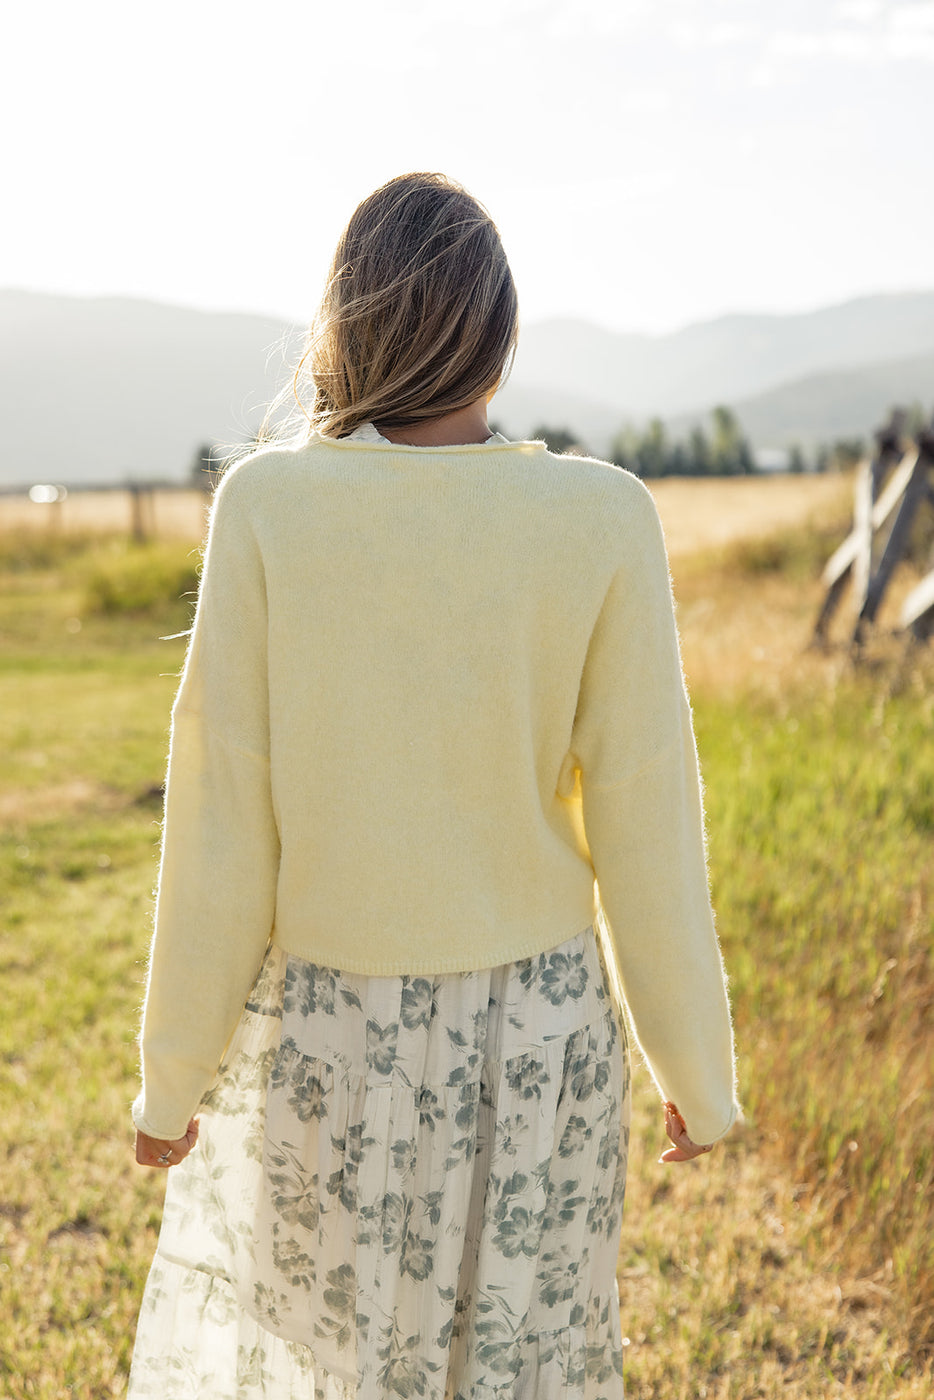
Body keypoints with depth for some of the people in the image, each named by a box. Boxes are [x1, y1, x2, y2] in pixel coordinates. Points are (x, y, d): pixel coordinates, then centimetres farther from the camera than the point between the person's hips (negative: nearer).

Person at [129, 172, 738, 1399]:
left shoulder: (267, 505, -15)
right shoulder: (603, 522, -13)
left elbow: (223, 814, -12)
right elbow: (644, 825, -10)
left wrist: (174, 1069, 1)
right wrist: (696, 1067, 4)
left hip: (325, 1033, 0)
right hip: (532, 1037, 1)